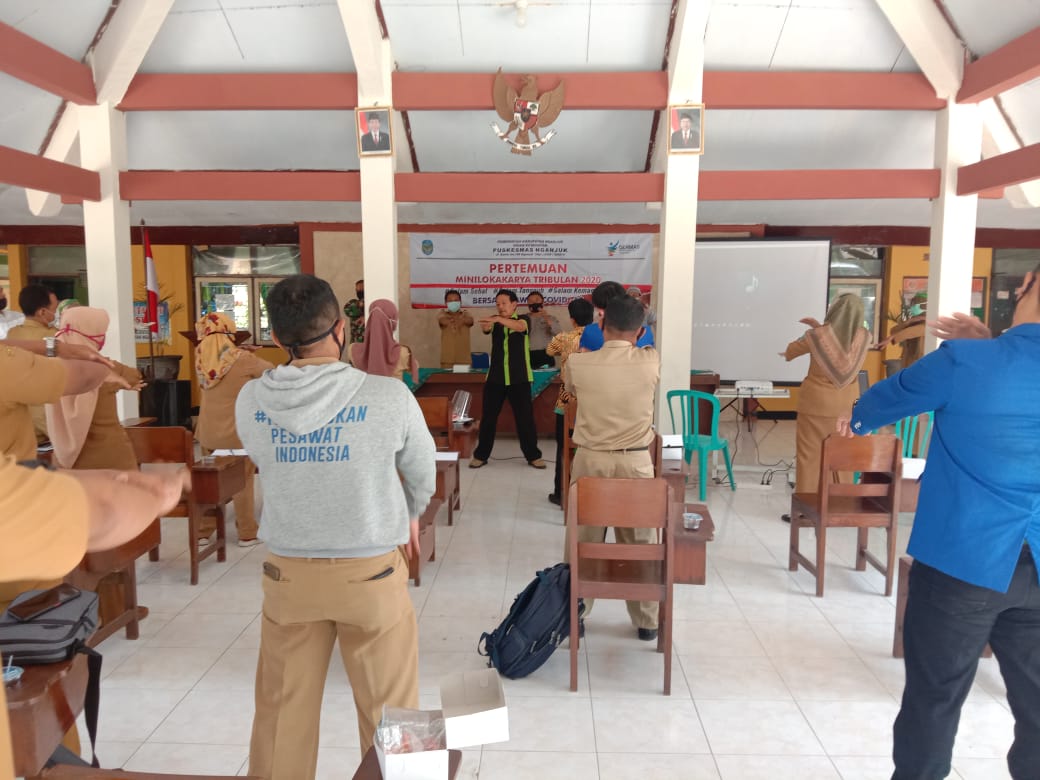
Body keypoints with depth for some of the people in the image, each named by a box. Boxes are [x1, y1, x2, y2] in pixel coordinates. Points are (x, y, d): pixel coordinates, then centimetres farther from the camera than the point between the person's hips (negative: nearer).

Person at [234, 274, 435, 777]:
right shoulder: (389, 397, -18)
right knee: (387, 713, 14)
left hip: (287, 572, 3)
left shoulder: (250, 401, -9)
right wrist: (410, 515, 21)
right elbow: (423, 477, -2)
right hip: (370, 572, -2)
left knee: (283, 711, 19)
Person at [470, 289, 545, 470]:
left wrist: (499, 319, -42)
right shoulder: (495, 321, 8)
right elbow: (486, 328, -16)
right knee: (488, 417, 5)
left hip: (519, 378, -2)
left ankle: (533, 456, 15)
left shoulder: (523, 319, 0)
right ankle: (481, 455, 17)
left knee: (525, 417, 2)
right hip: (495, 377, 3)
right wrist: (486, 325, -41)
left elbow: (519, 326, -25)